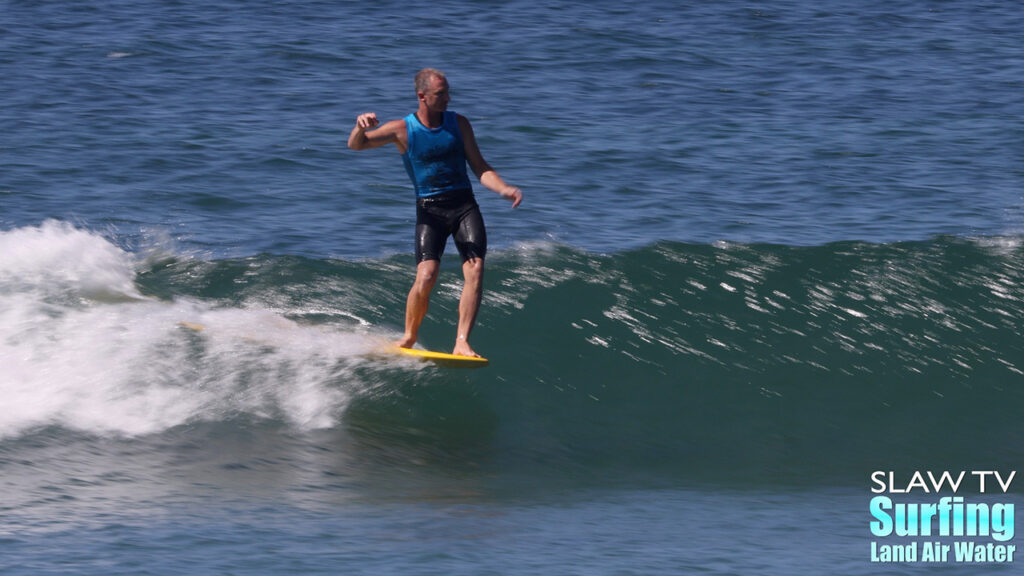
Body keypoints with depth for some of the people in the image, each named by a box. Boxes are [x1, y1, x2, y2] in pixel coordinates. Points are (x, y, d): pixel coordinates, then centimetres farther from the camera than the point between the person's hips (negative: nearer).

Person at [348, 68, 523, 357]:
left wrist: (503, 188, -11)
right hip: (430, 209, -2)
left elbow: (480, 167, 8)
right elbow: (356, 145, -3)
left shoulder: (458, 124, 5)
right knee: (426, 276, -17)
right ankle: (409, 336, 6)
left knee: (475, 271, -16)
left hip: (464, 205, 2)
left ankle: (461, 342, -15)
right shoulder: (403, 129, -2)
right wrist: (361, 127, -27)